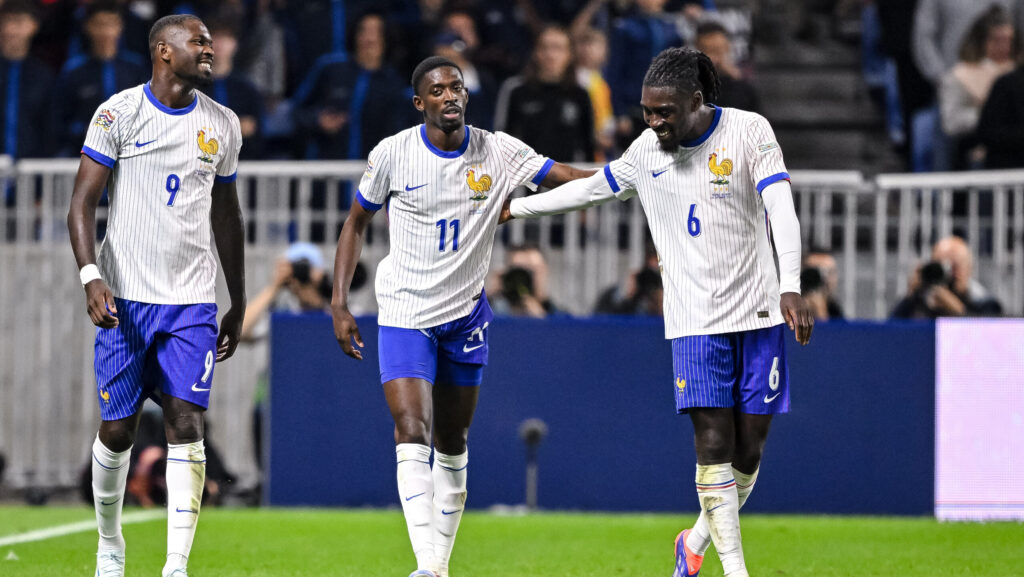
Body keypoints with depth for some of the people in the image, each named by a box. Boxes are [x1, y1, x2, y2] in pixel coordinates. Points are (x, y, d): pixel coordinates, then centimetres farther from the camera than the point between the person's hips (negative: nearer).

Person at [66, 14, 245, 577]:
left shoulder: (222, 124, 10)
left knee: (185, 424, -9)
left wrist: (238, 303, 19)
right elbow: (81, 203, -5)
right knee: (117, 429, 4)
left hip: (191, 299, 2)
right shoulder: (119, 114, -3)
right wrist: (91, 276, -19)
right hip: (125, 297, -2)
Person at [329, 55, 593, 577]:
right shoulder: (393, 154, -8)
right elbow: (356, 223, 4)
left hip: (465, 315, 2)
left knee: (452, 442, 9)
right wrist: (339, 305, -1)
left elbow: (572, 179, -6)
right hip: (404, 313, -2)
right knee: (411, 431, -17)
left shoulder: (498, 153, -6)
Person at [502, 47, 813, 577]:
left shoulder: (749, 132, -7)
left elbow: (781, 210, -17)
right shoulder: (648, 150, 5)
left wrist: (790, 288, -29)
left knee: (749, 446, 2)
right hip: (694, 321, 1)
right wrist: (516, 208, 29)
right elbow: (592, 188, 23)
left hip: (758, 314, -1)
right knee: (713, 441, -12)